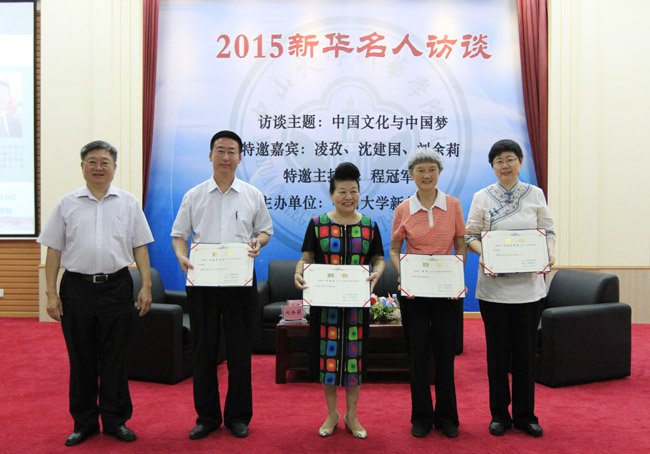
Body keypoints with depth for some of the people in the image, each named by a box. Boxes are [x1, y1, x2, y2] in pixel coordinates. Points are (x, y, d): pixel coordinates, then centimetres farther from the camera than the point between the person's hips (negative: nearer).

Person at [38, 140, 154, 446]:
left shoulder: (128, 203, 6)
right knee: (81, 359, 9)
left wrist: (146, 285, -2)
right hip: (77, 287, 1)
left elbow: (140, 247, 5)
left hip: (116, 287, 0)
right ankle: (84, 422, 23)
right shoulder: (67, 204, 6)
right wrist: (51, 293, 0)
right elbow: (53, 250, 6)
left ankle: (116, 421, 20)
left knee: (115, 359, 6)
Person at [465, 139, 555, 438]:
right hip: (494, 285, -1)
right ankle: (499, 414, 22)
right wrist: (481, 253, -18)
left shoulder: (535, 194, 6)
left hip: (528, 284, 1)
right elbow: (470, 235, 2)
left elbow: (548, 231, 9)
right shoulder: (482, 197, 2)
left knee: (526, 349, 8)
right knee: (497, 349, 7)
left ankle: (525, 415, 23)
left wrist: (549, 253, -10)